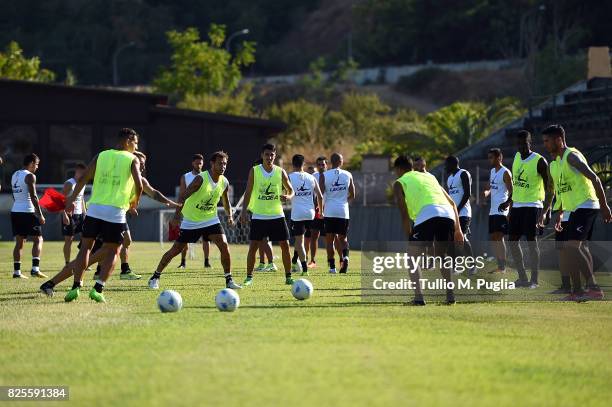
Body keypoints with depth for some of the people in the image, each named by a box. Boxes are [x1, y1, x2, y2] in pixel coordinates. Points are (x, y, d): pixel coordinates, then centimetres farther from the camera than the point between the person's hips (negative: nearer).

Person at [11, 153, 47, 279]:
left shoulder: (14, 175, 15)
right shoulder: (30, 176, -9)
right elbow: (33, 196, -15)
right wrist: (40, 215, -14)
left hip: (15, 211, 7)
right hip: (27, 212, -7)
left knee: (19, 241, 10)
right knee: (38, 239, -1)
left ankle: (17, 271, 7)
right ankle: (35, 268, -14)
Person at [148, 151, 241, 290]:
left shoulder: (224, 182, -3)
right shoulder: (201, 179, -21)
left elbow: (225, 201, 16)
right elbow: (183, 196, -20)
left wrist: (230, 216, 3)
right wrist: (177, 214, -28)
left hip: (210, 219, 4)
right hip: (191, 220, -4)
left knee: (224, 246, -13)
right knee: (176, 250, 0)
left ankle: (229, 280, -2)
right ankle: (155, 277, 14)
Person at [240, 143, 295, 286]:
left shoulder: (280, 172, 2)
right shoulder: (254, 171, -1)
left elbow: (291, 190, 10)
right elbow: (248, 192, 0)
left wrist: (287, 197, -13)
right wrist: (244, 211, -10)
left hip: (277, 215, 1)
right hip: (259, 216, -1)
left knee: (285, 246, -2)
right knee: (253, 247, -4)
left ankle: (288, 277, 8)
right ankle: (249, 277, 6)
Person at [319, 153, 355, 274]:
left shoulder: (324, 175, -3)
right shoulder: (348, 175, 4)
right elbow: (352, 195, 8)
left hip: (329, 211, -2)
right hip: (343, 211, 2)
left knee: (330, 239, 5)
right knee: (342, 238, 11)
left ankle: (332, 266, 1)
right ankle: (345, 256, -16)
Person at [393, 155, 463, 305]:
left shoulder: (399, 183, 21)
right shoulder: (429, 176, 36)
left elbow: (405, 215, 9)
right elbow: (452, 202, 29)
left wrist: (410, 238, 14)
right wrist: (458, 229, 26)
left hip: (426, 213, -5)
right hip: (448, 213, 5)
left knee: (412, 257, 8)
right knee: (441, 256, 27)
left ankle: (418, 297, -7)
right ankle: (450, 294, 15)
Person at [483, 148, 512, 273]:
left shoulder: (505, 173, -10)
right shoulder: (492, 172, 16)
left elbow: (511, 192, -13)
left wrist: (506, 205, -24)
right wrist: (485, 193, 1)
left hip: (502, 211, -9)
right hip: (493, 211, 9)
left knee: (499, 237, -13)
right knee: (493, 238, 8)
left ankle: (503, 266, -11)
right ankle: (499, 265, 13)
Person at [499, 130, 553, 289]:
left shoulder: (539, 161, -13)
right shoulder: (517, 157, 9)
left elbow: (549, 188, -12)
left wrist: (544, 212, -18)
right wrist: (509, 202, 19)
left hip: (532, 206, -8)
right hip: (516, 205, 8)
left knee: (531, 241, -10)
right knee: (512, 241, 7)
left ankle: (534, 279, -7)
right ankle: (522, 277, 15)